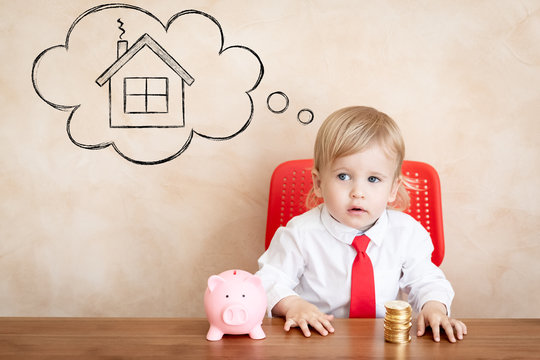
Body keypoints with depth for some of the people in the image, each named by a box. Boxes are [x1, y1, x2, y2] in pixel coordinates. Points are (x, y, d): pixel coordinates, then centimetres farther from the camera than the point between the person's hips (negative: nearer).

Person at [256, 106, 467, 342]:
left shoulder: (407, 232, -5)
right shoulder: (301, 233, -12)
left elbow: (424, 280, 8)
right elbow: (270, 280, -3)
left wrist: (434, 306, -12)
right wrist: (292, 305, -22)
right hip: (317, 342, -2)